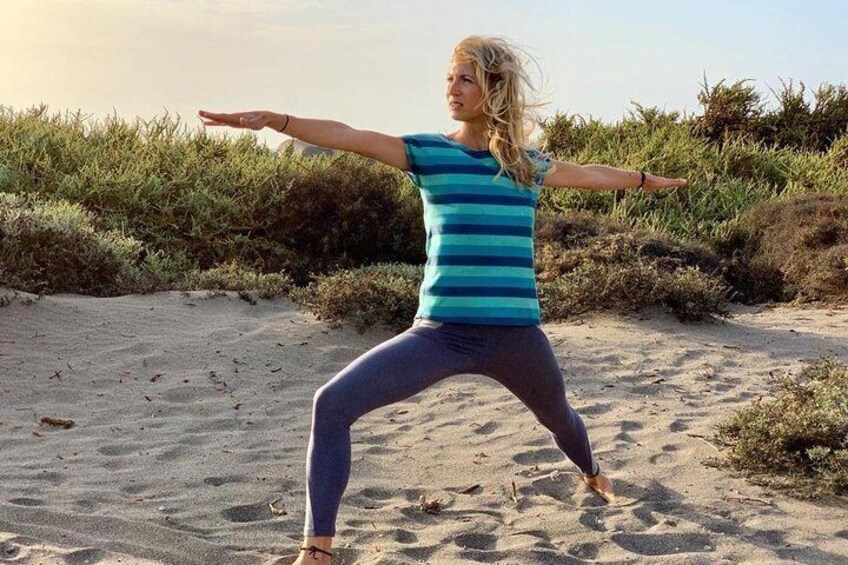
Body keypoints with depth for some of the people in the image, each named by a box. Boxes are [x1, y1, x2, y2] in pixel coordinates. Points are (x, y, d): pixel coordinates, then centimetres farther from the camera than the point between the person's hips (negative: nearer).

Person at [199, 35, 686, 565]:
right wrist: (275, 119, -27)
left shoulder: (528, 163, 7)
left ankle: (593, 473, 63)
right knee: (334, 403, -19)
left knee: (557, 416, 26)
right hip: (440, 333, -2)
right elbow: (351, 137, -14)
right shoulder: (427, 152, 0)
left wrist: (645, 179, 41)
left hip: (515, 335, 2)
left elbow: (589, 174, 26)